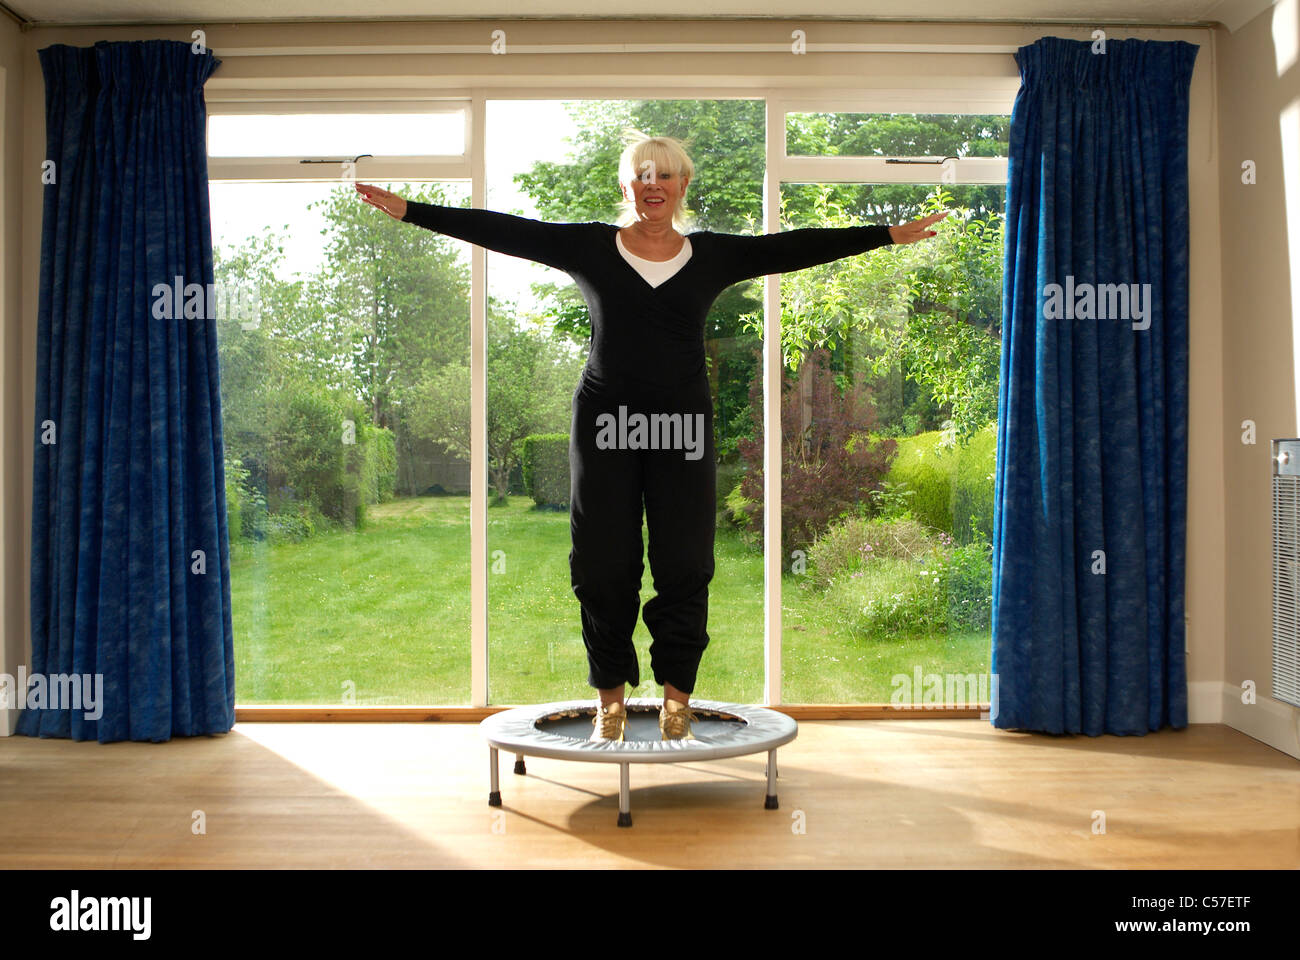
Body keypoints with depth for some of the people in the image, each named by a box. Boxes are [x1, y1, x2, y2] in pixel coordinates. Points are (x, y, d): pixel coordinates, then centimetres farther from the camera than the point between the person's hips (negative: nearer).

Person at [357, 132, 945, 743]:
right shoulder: (589, 246, 5)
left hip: (682, 426, 1)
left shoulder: (714, 256, 8)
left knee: (684, 565, 2)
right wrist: (408, 210, -2)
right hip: (605, 423, 0)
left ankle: (676, 699, 16)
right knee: (603, 566, 3)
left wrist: (892, 234, 5)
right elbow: (502, 231, 1)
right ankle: (611, 699, 17)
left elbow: (797, 248, 6)